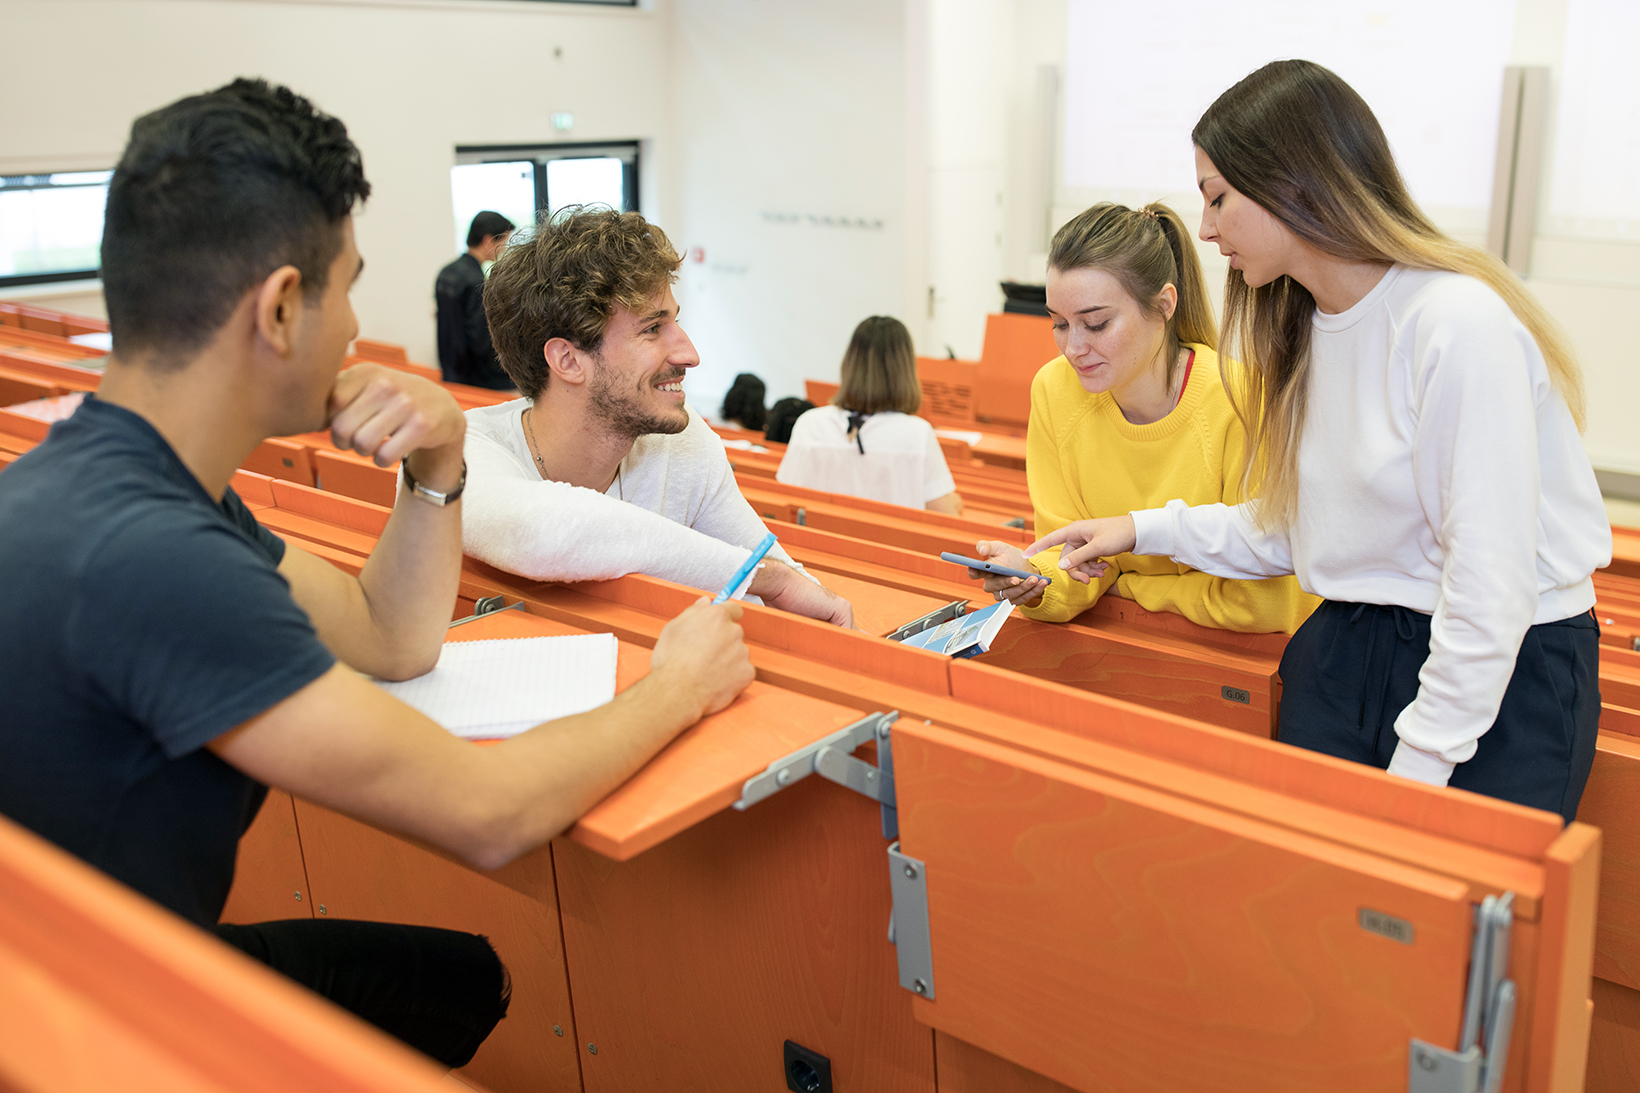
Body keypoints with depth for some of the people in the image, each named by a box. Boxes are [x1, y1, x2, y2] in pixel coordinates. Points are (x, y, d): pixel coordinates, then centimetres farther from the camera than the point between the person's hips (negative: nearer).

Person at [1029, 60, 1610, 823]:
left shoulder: (1459, 323, -22)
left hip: (1507, 672, -7)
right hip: (1345, 649, 7)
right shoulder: (1302, 330, 6)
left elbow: (1490, 587, -23)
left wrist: (1416, 769, -20)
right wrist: (1144, 530, 4)